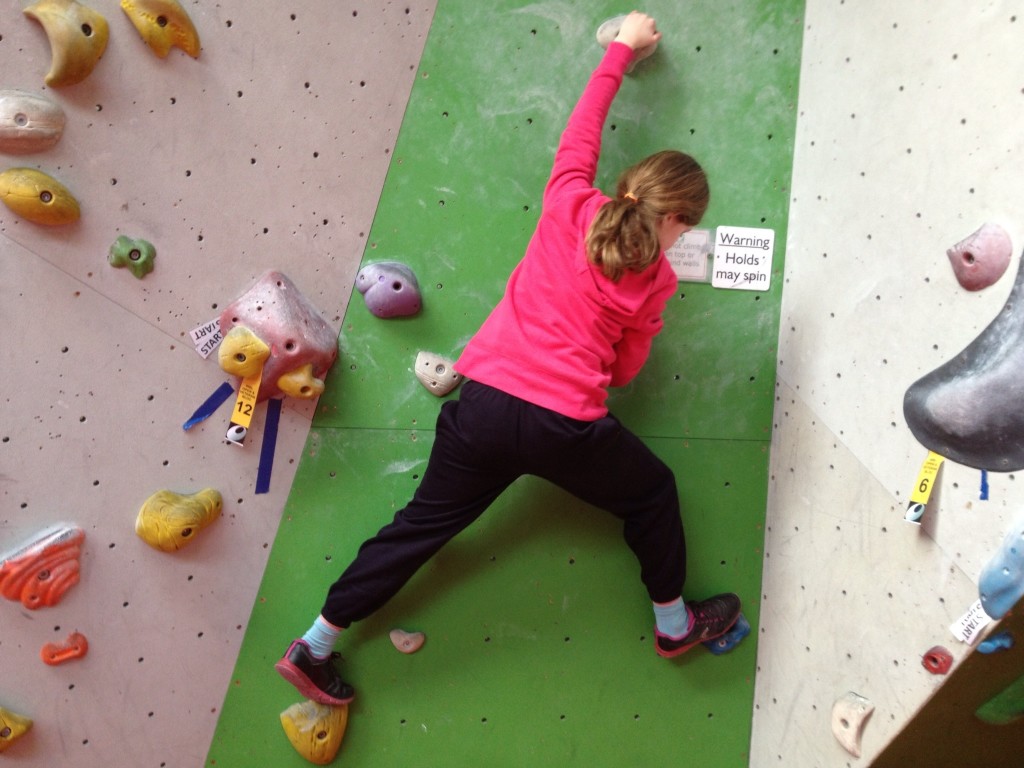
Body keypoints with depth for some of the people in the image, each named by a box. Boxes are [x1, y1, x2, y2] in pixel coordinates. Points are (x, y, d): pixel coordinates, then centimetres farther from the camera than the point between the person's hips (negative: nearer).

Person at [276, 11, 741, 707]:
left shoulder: (570, 202, 5)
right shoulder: (655, 281, 1)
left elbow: (582, 126, 22)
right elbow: (623, 371, 8)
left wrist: (623, 47, 35)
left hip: (485, 404, 4)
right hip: (565, 426, -4)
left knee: (422, 525, 17)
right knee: (653, 493, 25)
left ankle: (313, 648, 28)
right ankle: (675, 624, 42)